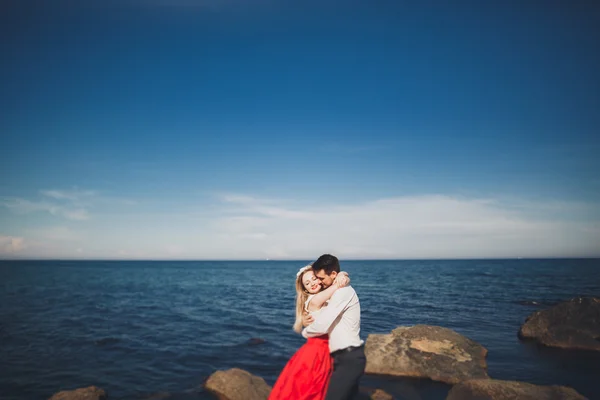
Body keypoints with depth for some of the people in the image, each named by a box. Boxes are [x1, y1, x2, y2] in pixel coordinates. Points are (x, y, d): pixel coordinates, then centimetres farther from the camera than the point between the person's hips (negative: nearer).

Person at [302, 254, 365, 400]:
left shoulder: (343, 291, -17)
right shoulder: (337, 292, 14)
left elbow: (322, 326, -21)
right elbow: (326, 320, 20)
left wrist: (305, 332, 0)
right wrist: (309, 319, -2)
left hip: (349, 358, -10)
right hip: (346, 357, 10)